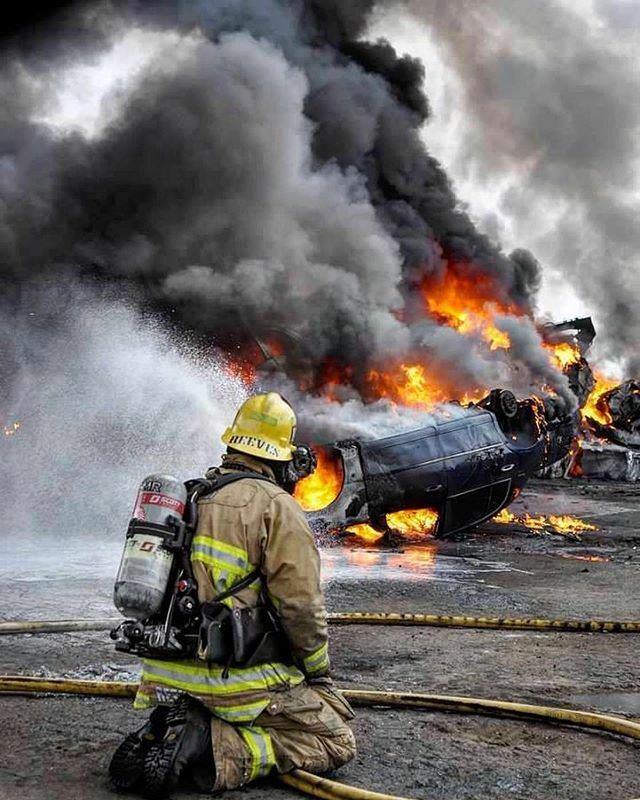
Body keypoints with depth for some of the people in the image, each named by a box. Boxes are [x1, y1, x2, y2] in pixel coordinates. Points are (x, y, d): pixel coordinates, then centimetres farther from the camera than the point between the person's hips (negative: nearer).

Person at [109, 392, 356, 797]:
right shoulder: (276, 507, -11)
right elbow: (301, 604, -13)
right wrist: (319, 672, 3)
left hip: (167, 676, 8)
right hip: (233, 678, -7)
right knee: (337, 740, 5)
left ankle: (161, 732, 4)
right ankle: (210, 748, -12)